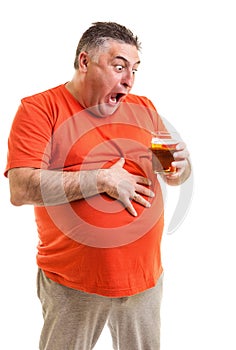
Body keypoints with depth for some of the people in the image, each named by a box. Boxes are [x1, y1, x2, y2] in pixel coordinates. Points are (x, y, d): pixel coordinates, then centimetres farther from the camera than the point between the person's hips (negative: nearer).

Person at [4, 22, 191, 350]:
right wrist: (104, 179, -21)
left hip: (145, 277, 4)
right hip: (72, 284, -4)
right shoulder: (39, 109, -8)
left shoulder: (143, 108, 7)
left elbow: (175, 176, 15)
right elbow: (21, 189, -20)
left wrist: (179, 166, -8)